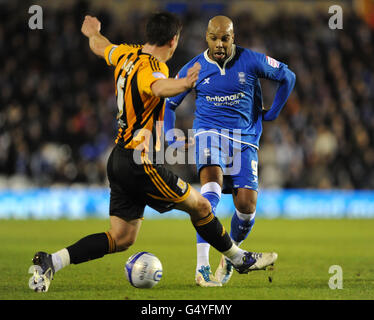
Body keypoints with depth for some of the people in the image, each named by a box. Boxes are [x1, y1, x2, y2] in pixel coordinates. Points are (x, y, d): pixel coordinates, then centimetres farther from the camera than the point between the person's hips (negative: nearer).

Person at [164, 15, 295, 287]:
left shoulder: (251, 61, -3)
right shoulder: (194, 69, -1)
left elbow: (288, 77, 13)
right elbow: (168, 102, 14)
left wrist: (272, 112, 15)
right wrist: (171, 137, 3)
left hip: (245, 139, 1)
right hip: (210, 133, -1)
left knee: (247, 205, -11)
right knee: (212, 186, -30)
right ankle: (202, 266, -37)